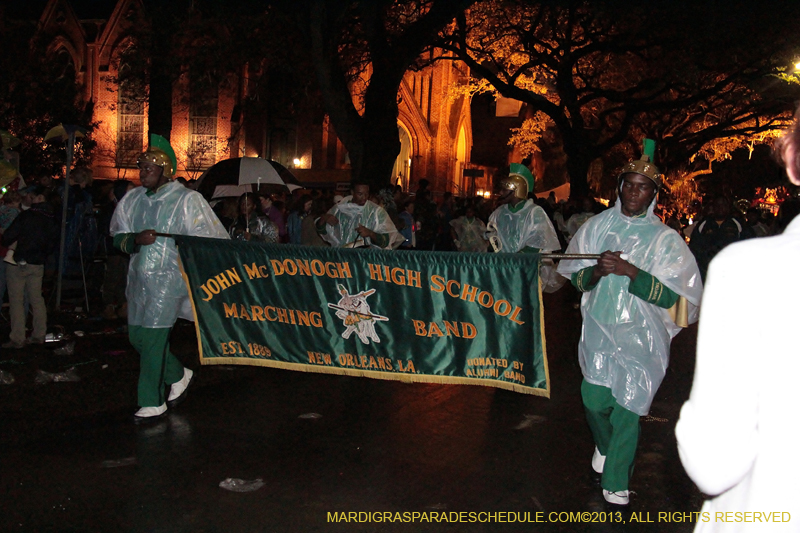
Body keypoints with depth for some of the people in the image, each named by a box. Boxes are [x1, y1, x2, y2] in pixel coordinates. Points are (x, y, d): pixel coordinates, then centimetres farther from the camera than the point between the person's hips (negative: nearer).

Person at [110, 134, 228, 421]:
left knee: (152, 337, -7)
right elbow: (117, 237, 11)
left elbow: (209, 240, -7)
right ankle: (178, 376, 33)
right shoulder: (132, 199, 10)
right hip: (139, 277, 7)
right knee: (136, 335, 10)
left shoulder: (187, 200, -7)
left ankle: (152, 402, 8)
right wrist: (135, 239, -9)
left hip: (169, 278, -6)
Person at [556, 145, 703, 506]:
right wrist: (598, 271, -16)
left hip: (639, 338, -2)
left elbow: (668, 296, -11)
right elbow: (577, 279, 5)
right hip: (599, 331, 2)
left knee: (627, 410, -1)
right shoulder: (597, 226, 3)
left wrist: (629, 271, -23)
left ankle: (616, 483, 17)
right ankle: (604, 445, 40)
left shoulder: (665, 239, -4)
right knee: (594, 401, 6)